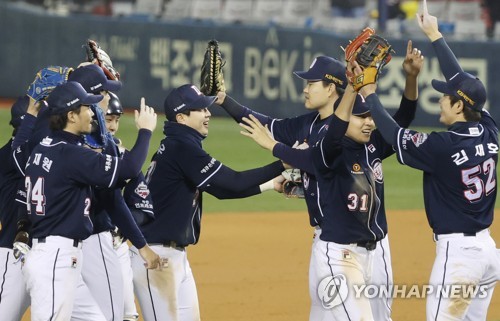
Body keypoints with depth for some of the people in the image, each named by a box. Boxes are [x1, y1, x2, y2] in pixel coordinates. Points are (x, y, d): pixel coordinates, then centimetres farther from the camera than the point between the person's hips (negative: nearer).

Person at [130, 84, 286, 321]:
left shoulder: (178, 146, 14)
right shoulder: (182, 148, -16)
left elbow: (222, 188, 18)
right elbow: (234, 182, -19)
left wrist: (271, 185, 13)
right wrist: (284, 164, -17)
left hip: (176, 256, 10)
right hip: (156, 257, -10)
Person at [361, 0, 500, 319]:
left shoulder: (443, 147, -17)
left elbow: (394, 134, -6)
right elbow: (463, 83, 15)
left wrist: (370, 94, 7)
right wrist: (435, 36, 25)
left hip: (457, 252, -8)